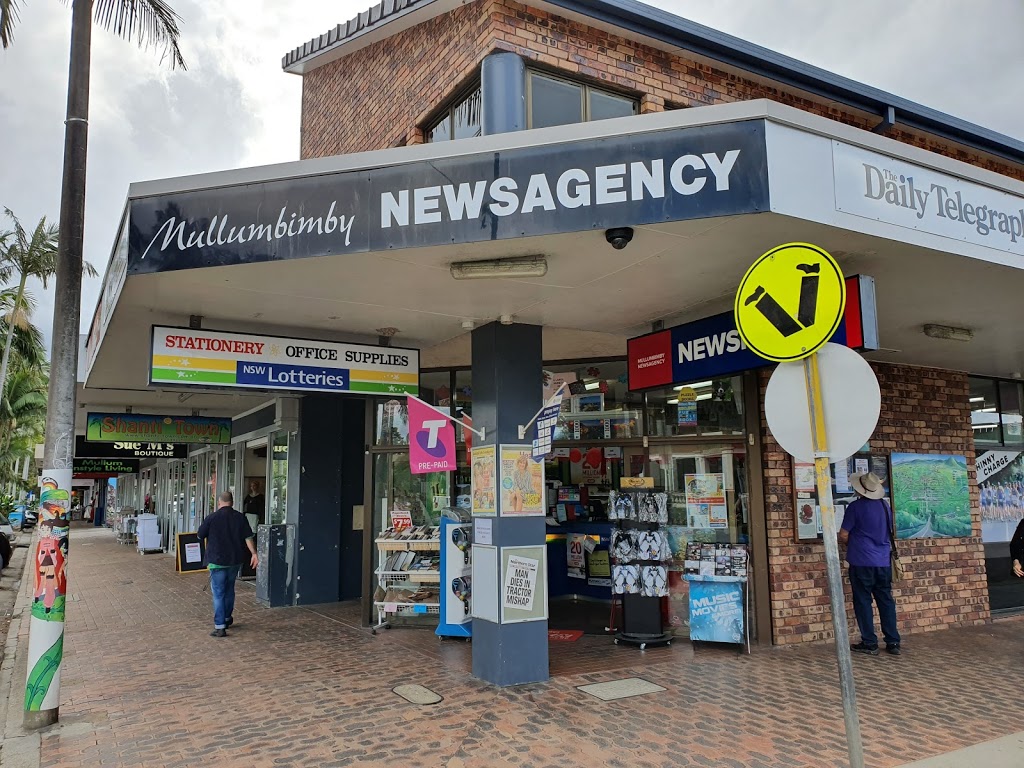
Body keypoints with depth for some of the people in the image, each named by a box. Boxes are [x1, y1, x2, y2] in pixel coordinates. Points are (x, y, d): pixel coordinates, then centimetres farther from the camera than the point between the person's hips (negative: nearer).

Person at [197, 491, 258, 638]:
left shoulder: (212, 518, -8)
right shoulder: (240, 517, 0)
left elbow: (200, 536, 3)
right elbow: (248, 537, -4)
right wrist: (254, 554, -3)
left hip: (217, 560, -4)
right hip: (235, 560, 4)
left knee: (218, 593, 0)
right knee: (229, 589, 21)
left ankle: (220, 627, -5)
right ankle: (227, 619, 34)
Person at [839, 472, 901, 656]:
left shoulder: (855, 506, -11)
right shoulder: (884, 505, 6)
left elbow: (843, 535, -8)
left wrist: (851, 545, 12)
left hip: (862, 561, -5)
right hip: (883, 561, 5)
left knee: (863, 601, 3)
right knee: (886, 601, 11)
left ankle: (869, 643, 5)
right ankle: (893, 642, 13)